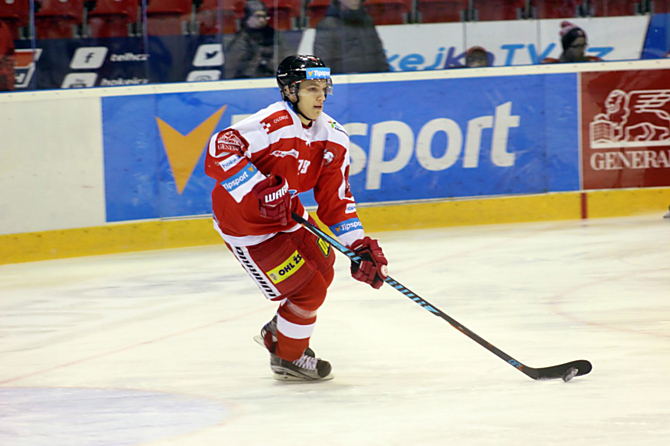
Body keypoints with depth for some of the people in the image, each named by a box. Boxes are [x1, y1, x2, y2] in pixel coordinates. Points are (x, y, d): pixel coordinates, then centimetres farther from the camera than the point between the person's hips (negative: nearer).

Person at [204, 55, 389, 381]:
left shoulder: (332, 138, -4)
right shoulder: (274, 124, -30)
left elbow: (336, 198, 1)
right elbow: (219, 151, -39)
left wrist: (359, 246, -8)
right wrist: (259, 190, -43)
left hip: (285, 215, 9)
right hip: (243, 225, -9)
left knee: (321, 272, 22)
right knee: (308, 289, -6)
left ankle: (278, 332, 45)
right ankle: (286, 358, 19)